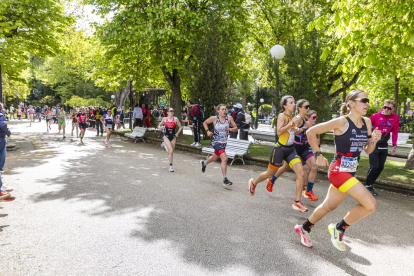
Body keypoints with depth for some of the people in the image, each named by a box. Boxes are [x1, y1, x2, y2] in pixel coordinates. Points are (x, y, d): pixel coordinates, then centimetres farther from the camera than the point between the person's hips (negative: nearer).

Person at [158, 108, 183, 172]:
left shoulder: (175, 119, -2)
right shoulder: (164, 119, 2)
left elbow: (180, 127, 4)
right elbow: (159, 125, 14)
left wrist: (177, 133, -9)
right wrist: (159, 128, -9)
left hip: (173, 137, 2)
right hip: (166, 137, -2)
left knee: (171, 152, 8)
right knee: (171, 150, -18)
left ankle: (164, 145, 41)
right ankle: (171, 166, -7)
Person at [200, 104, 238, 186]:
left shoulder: (229, 118, -5)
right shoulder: (214, 118, -11)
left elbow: (236, 128, -1)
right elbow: (205, 123, 6)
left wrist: (230, 129, -20)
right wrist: (207, 131, -8)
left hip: (224, 142, 5)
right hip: (216, 141, -5)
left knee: (215, 158, 25)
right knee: (224, 158, -22)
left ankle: (204, 162, 58)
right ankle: (225, 179, -15)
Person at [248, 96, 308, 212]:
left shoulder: (292, 117, 11)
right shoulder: (282, 116, -12)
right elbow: (279, 131, -26)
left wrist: (300, 124, 9)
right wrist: (292, 122, -25)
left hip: (291, 149, 7)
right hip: (280, 149, -7)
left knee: (301, 174, -7)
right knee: (270, 174, 10)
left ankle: (297, 202, 3)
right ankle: (253, 182, 40)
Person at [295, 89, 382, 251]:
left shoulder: (367, 122, 6)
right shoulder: (341, 122, -15)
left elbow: (368, 150, 12)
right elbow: (311, 132, -11)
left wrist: (373, 140, -9)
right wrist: (319, 155, -8)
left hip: (351, 172, 8)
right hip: (338, 170, -8)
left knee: (329, 206, 18)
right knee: (370, 205, -15)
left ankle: (304, 228, 38)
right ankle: (339, 229, 7)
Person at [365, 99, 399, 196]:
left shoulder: (395, 118, 2)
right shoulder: (375, 116, -10)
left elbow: (395, 132, 10)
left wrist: (394, 145, 9)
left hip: (384, 146, 5)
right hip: (374, 145, -5)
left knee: (380, 168, 7)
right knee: (374, 167, -8)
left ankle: (370, 185, 20)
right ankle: (367, 186, 9)